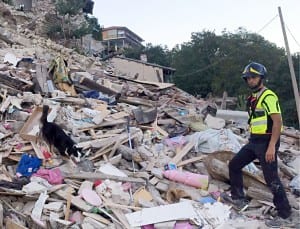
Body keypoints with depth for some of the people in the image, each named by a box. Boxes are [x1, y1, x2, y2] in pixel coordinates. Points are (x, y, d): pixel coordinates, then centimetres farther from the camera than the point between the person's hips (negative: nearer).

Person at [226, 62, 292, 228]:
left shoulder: (268, 96, -15)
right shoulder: (252, 98, 13)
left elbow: (277, 121, -21)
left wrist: (271, 146, -25)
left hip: (266, 143, -9)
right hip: (253, 142, 9)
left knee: (271, 179, -3)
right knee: (234, 165, 12)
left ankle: (284, 214, 13)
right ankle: (238, 198, 26)